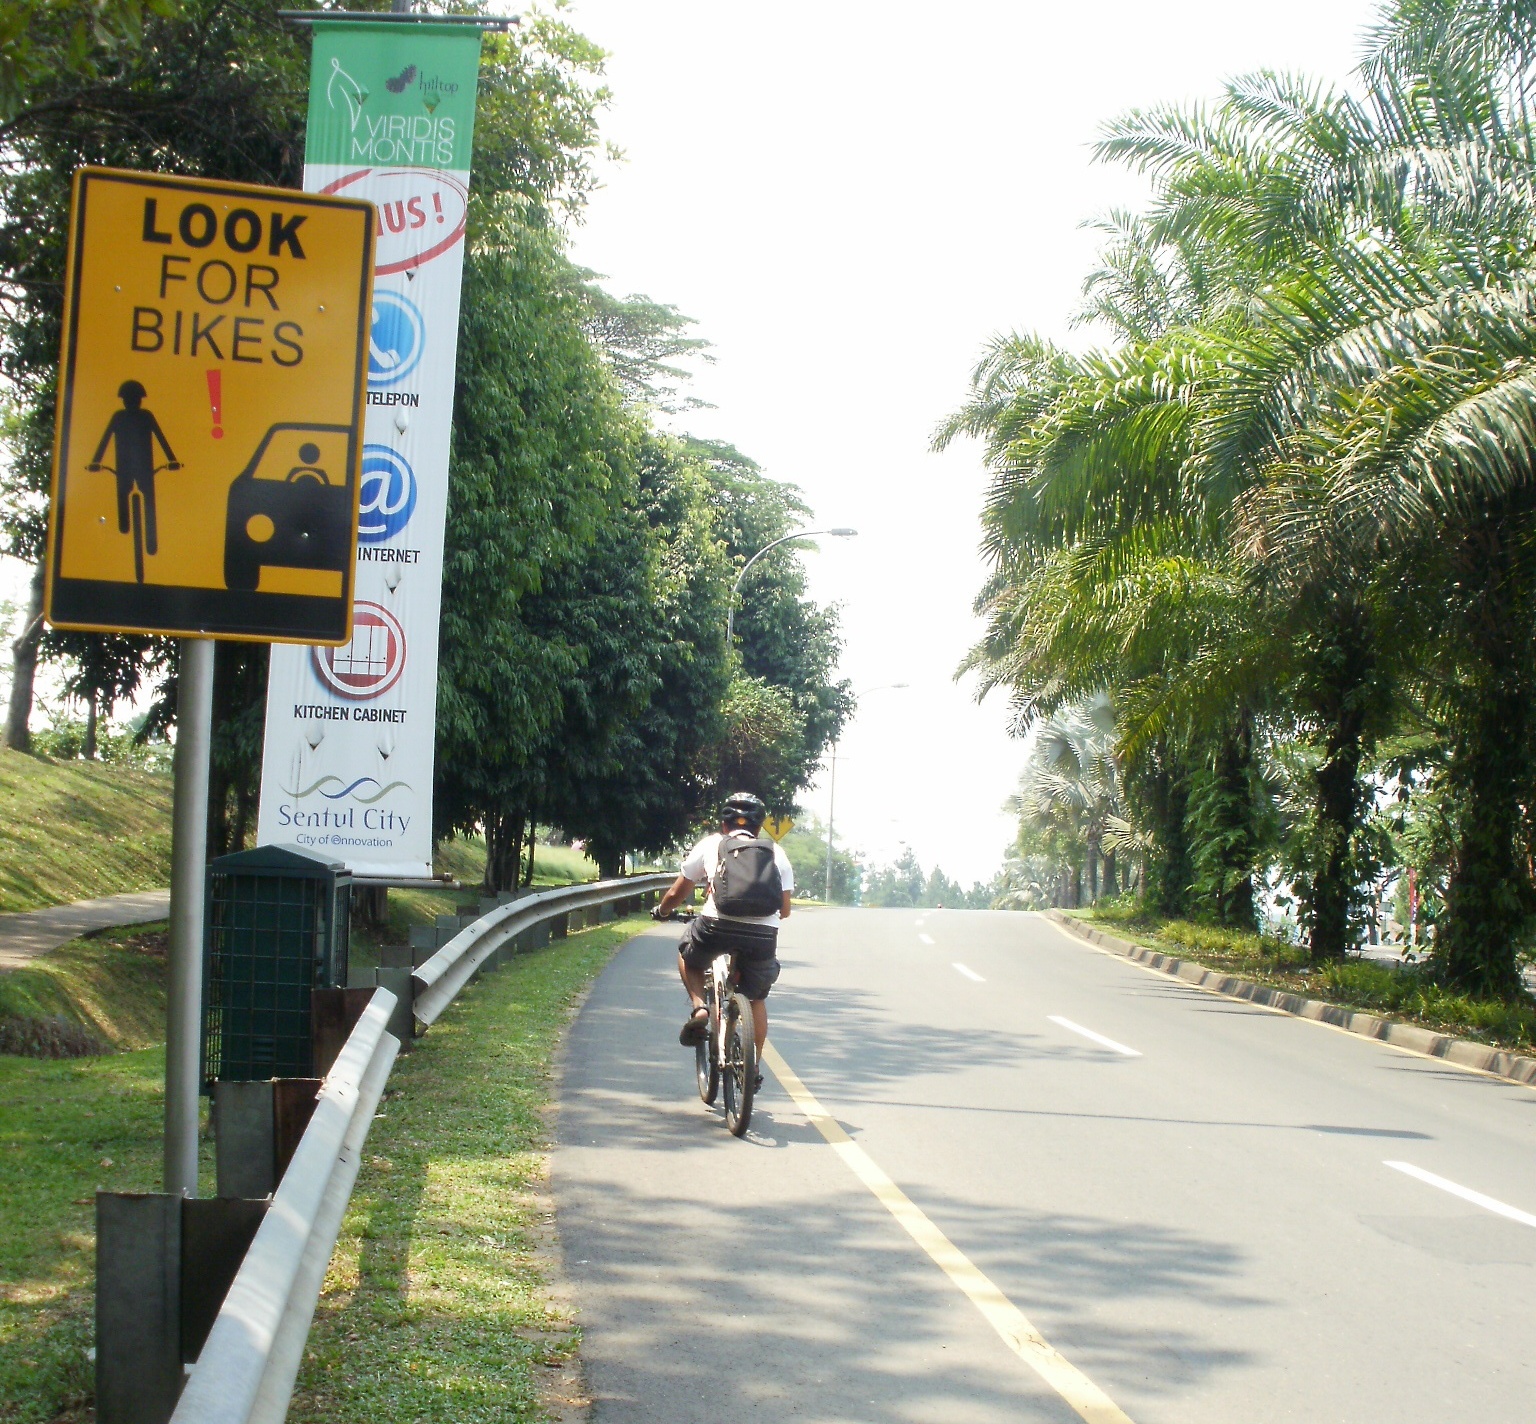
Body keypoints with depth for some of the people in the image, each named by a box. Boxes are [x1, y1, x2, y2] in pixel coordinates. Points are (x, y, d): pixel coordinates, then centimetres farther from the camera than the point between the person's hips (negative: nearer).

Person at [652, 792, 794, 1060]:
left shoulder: (710, 844, 17)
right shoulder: (776, 853, 20)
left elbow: (676, 893, 21)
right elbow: (784, 910, 19)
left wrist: (661, 911, 43)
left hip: (716, 927, -1)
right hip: (763, 936, 2)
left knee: (687, 952, 32)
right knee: (756, 999, 26)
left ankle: (699, 1007, 11)